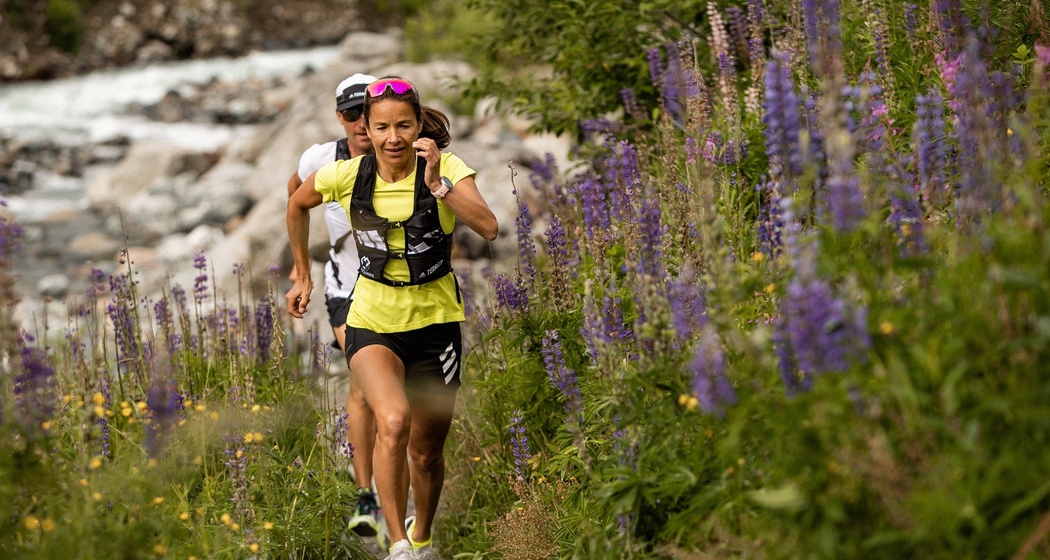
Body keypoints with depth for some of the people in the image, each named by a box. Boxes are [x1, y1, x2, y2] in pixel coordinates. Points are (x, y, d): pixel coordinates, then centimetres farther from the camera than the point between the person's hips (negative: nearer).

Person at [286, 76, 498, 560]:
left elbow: (489, 228, -29)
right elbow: (297, 205, 13)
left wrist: (439, 184, -36)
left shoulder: (446, 169, -13)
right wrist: (303, 276, 16)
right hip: (372, 321, 0)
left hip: (435, 320, 0)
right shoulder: (347, 175, -8)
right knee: (392, 422, -28)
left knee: (427, 452, 11)